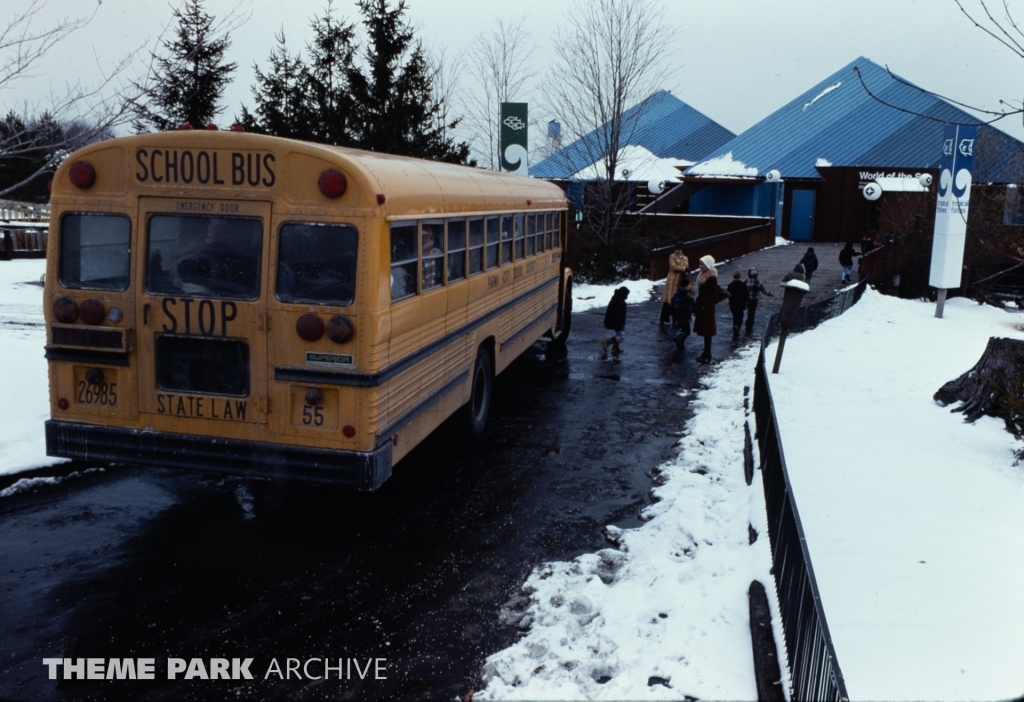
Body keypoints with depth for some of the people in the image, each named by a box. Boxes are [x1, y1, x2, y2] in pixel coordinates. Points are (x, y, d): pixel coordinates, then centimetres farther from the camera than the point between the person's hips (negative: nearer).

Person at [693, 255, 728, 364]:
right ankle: (706, 353, 22)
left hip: (707, 308, -9)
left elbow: (714, 295, -18)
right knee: (704, 330, 14)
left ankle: (707, 355, 1)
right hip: (702, 307, 9)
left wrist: (704, 304, -20)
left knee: (707, 331, -4)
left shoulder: (712, 278, -17)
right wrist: (697, 305, 12)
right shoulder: (703, 276, 9)